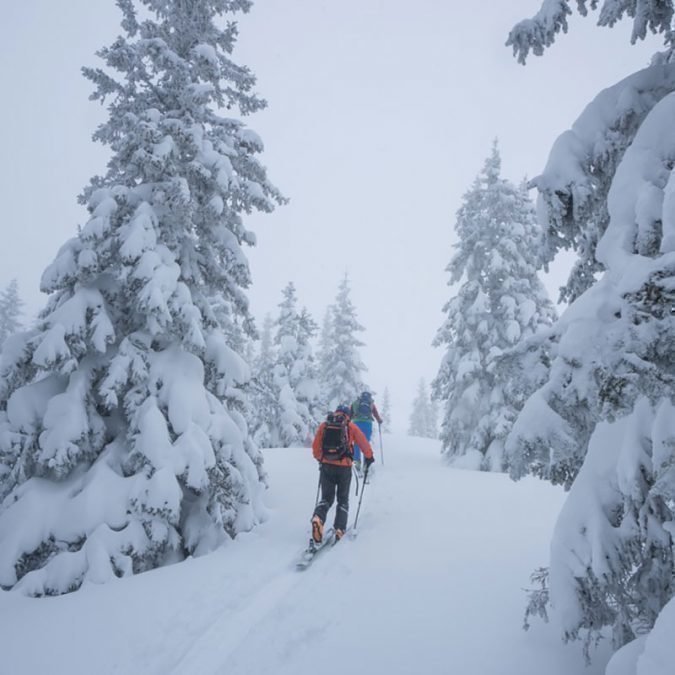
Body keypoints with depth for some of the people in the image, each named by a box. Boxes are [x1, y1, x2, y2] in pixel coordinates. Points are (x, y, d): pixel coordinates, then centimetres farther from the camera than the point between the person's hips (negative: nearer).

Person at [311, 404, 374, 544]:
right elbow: (364, 443, 5)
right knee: (343, 499, 15)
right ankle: (339, 529, 5)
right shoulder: (350, 426, 3)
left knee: (326, 497, 11)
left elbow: (315, 446, 10)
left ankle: (318, 518, -17)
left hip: (326, 466, 2)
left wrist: (320, 459, 28)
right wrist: (369, 457, 22)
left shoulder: (324, 425, 8)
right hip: (344, 467, -1)